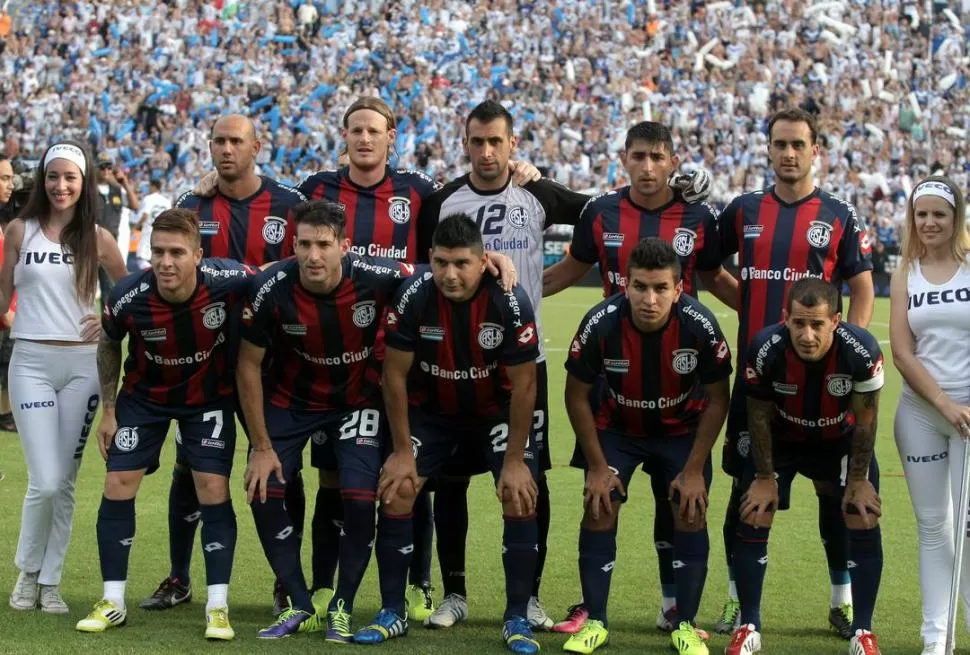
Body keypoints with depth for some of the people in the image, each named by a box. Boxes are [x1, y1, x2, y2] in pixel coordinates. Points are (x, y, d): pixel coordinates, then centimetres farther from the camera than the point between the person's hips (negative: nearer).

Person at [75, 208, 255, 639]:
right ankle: (112, 603, 9)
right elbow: (109, 346, -4)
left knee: (213, 487, -8)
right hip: (144, 395, 1)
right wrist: (108, 410, -1)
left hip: (209, 396, -1)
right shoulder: (128, 299, -27)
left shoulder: (228, 281, -32)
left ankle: (218, 607, 1)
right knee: (119, 484, -3)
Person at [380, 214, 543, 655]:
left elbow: (523, 385, -18)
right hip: (430, 408, 1)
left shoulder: (510, 303, -28)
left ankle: (516, 619, -4)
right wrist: (402, 450, -11)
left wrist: (514, 460, -17)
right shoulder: (413, 297, -25)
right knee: (395, 491, -8)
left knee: (520, 497, -15)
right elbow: (395, 375, -13)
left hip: (496, 408, -1)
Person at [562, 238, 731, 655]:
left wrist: (694, 469, -14)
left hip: (682, 429, 0)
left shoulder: (700, 326, -29)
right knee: (599, 508, -10)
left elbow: (717, 399, -14)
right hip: (616, 427, 0)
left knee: (691, 512, -10)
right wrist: (597, 466, -12)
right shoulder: (600, 324, -29)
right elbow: (577, 395, -13)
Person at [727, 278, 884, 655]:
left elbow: (864, 421, -16)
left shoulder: (861, 351, -34)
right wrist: (765, 477, -8)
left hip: (840, 440, 0)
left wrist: (858, 478, -8)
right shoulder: (766, 350, -34)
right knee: (752, 520, -7)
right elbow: (759, 416, -15)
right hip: (780, 439, 0)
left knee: (865, 522, -8)